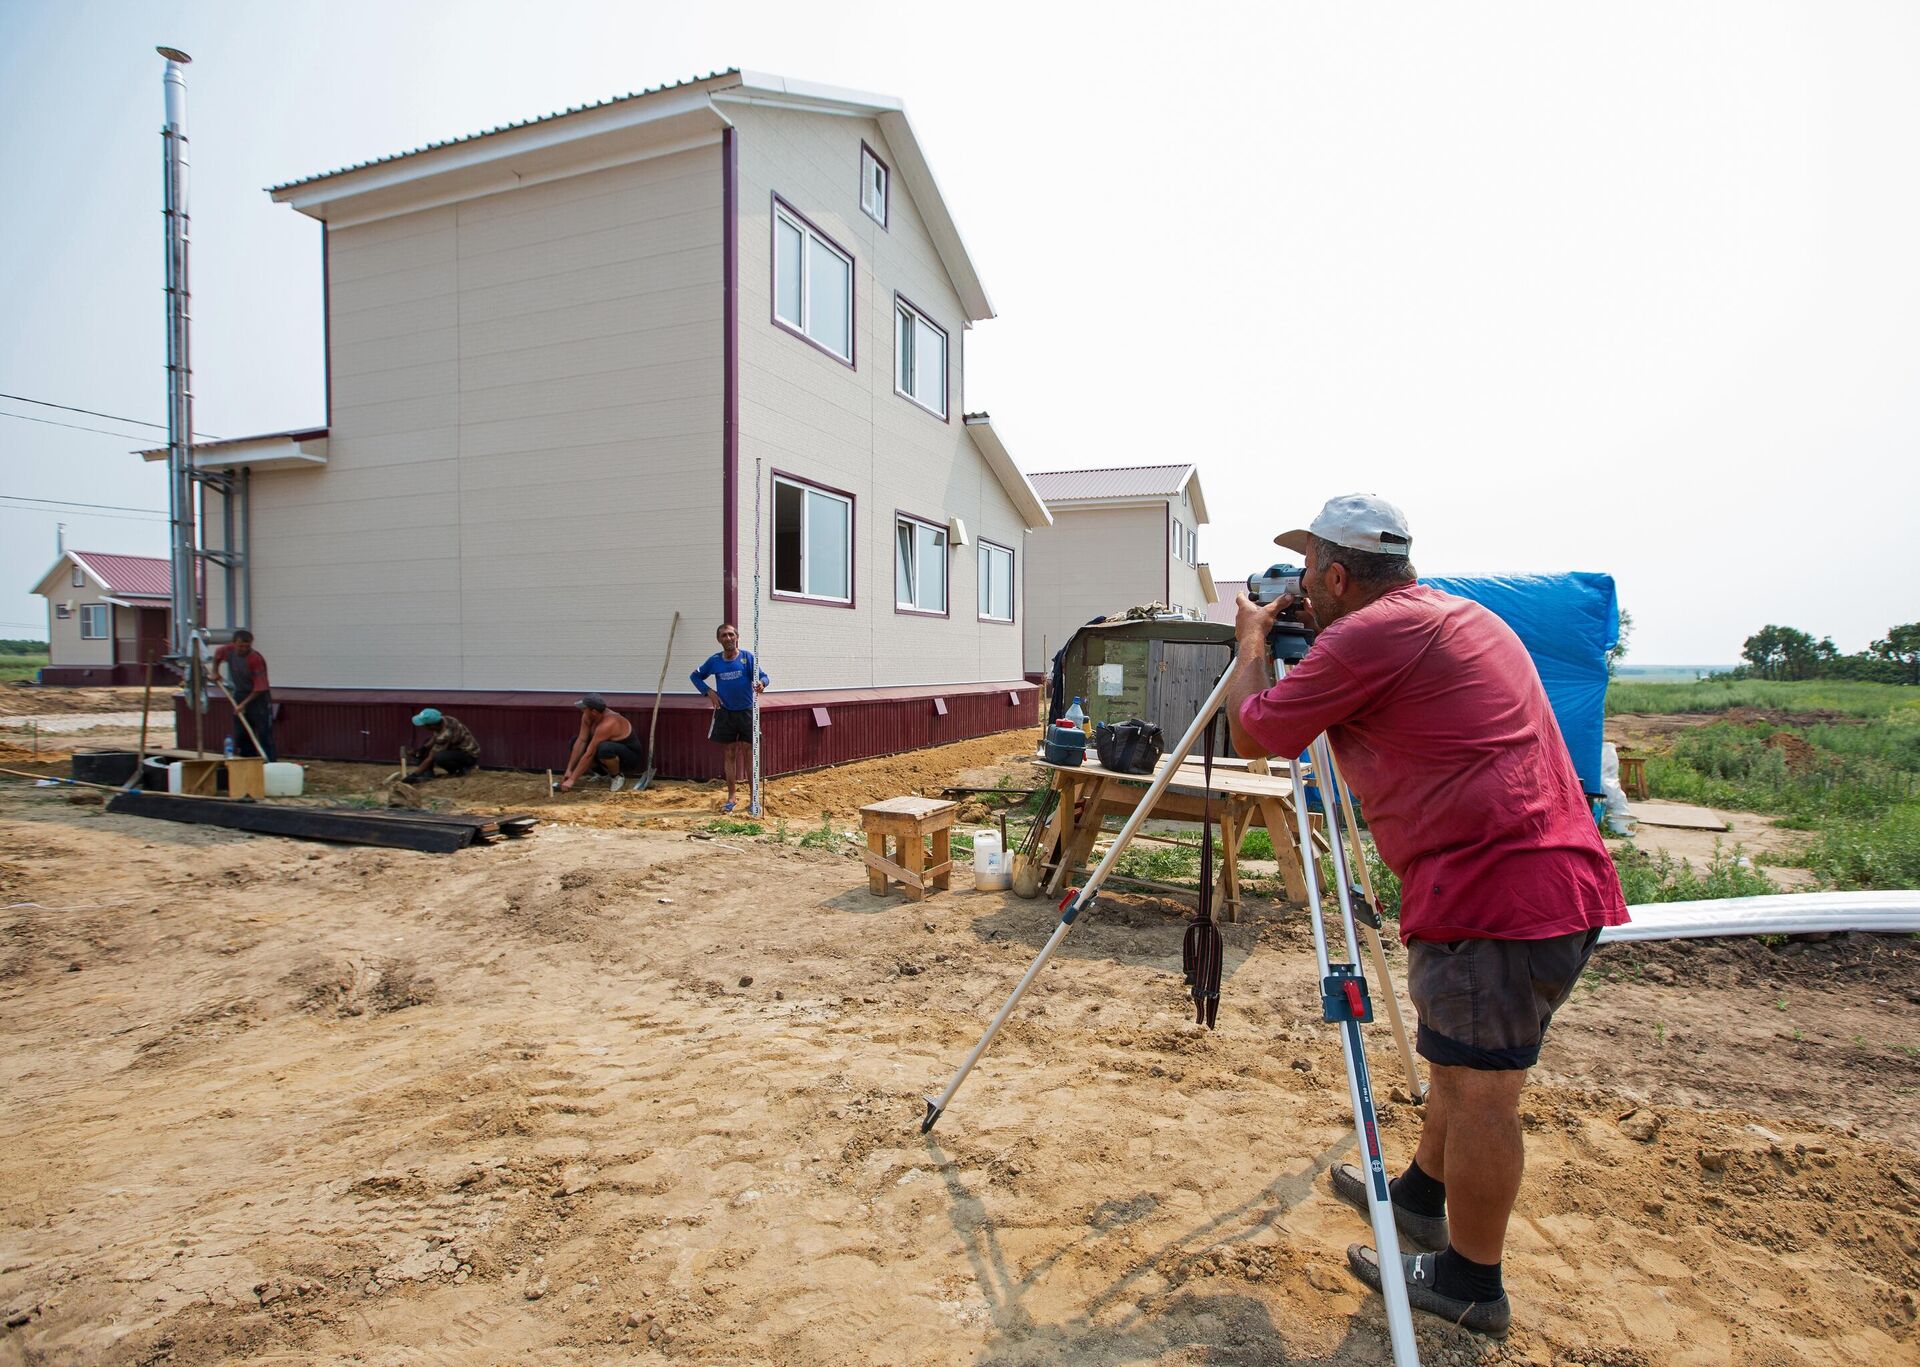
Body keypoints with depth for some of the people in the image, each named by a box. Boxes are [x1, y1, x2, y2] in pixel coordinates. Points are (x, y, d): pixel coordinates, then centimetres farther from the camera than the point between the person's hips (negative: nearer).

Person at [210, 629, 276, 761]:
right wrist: (215, 672, 12)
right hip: (239, 695, 7)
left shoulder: (256, 659, -24)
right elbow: (217, 654, 22)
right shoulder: (229, 650, -6)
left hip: (257, 697, -7)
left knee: (265, 734, -9)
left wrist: (244, 704, -23)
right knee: (240, 735, 10)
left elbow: (260, 688, -23)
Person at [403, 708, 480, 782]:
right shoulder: (443, 720, -9)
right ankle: (428, 774, 3)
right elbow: (434, 739, 10)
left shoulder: (445, 735, -32)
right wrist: (423, 748, -7)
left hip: (470, 755, -9)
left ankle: (461, 770, -6)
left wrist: (414, 775, -22)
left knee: (439, 757, -32)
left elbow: (430, 759, -26)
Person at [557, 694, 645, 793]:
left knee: (604, 749, -40)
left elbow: (589, 754, -30)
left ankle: (618, 776, -11)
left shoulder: (607, 724, -33)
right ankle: (603, 773, 8)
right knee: (575, 741, 3)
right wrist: (569, 770, -14)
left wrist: (572, 780, -26)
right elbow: (581, 741, -9)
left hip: (632, 759, -9)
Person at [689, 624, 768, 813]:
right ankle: (731, 797, 19)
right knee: (729, 754, 9)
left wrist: (761, 683, -35)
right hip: (725, 713, 2)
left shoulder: (747, 656, -7)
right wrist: (708, 691, -1)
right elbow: (695, 676, 14)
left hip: (746, 712, -2)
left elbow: (763, 676, -12)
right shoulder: (714, 660, 0)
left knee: (750, 754, 0)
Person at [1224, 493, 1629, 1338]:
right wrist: (1301, 636, 25)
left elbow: (1254, 734, -5)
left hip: (1494, 891, -10)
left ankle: (1467, 1282, 21)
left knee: (1477, 1087, 4)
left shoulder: (1366, 636, -13)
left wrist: (1253, 640, 11)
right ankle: (1422, 1196, 41)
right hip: (1561, 884, 10)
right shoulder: (1462, 618, 18)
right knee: (1467, 1068, 23)